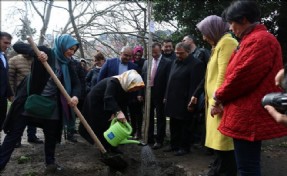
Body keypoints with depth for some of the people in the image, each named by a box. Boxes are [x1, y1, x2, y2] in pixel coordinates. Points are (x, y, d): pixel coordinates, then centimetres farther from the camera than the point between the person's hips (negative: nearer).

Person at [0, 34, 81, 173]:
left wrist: (75, 96, -21)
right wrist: (36, 53, -33)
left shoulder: (67, 65, 4)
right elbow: (17, 46, -15)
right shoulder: (46, 52, -10)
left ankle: (50, 162, 32)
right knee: (14, 133, 2)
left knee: (51, 134, 13)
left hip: (51, 103, 5)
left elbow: (76, 83, 1)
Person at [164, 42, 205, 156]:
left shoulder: (196, 64, -12)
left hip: (183, 103, -8)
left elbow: (195, 85, -17)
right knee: (173, 125, 16)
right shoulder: (175, 62, 13)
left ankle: (184, 147, 17)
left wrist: (190, 102, -19)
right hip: (173, 101, 8)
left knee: (184, 126, 5)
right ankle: (174, 145, 29)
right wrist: (167, 97, 14)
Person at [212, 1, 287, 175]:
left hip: (249, 118, -11)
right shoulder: (253, 39, 18)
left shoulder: (259, 40, -17)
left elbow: (242, 76, -22)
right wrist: (223, 99, 11)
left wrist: (219, 96, -5)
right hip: (249, 115, 11)